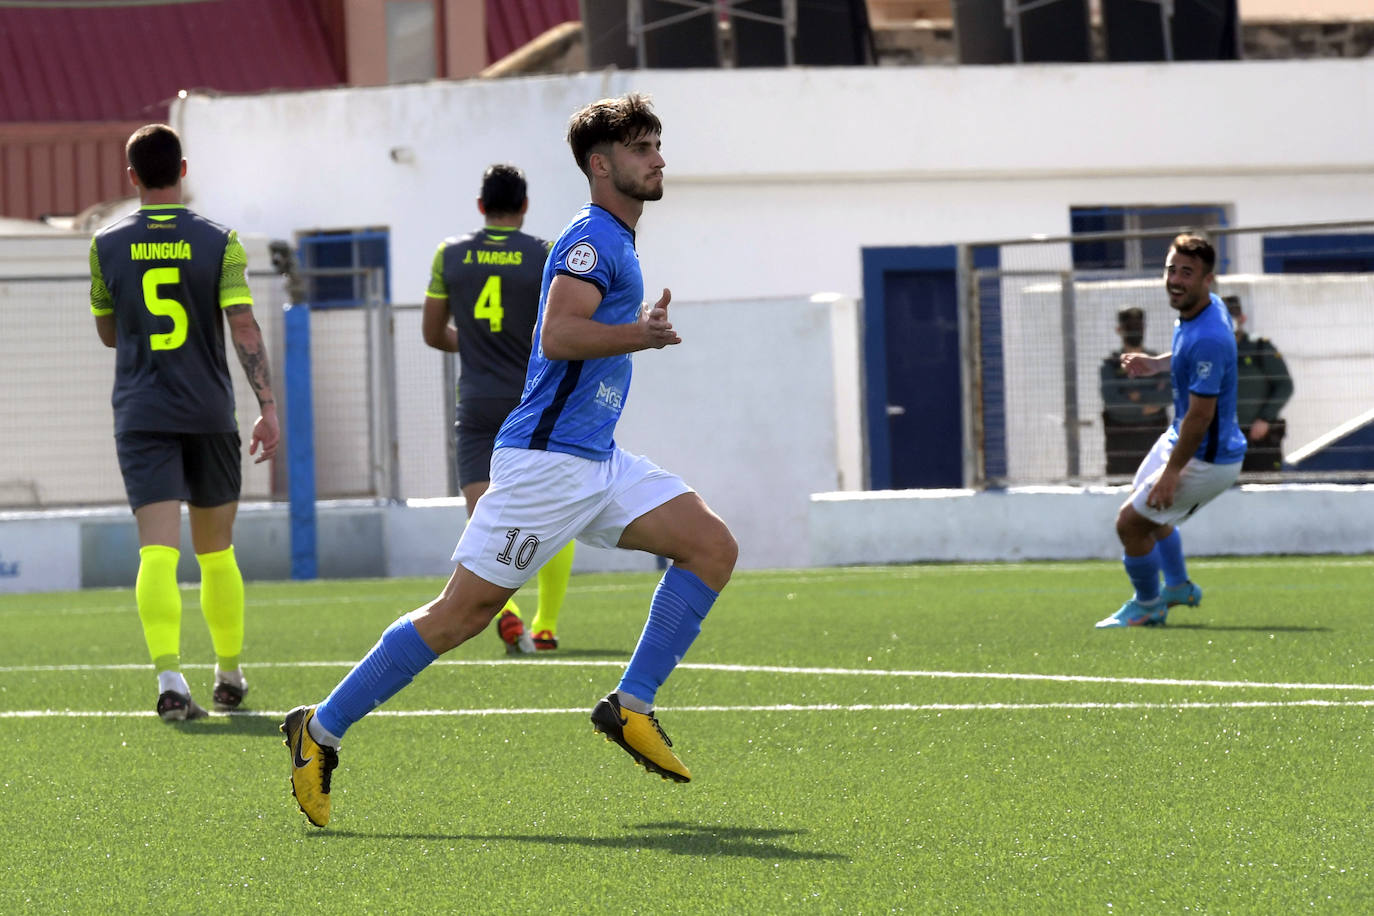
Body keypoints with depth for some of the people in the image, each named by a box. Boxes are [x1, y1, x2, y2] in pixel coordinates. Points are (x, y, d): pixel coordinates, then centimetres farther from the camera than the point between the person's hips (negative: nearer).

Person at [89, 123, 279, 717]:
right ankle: (230, 677, 25)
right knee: (216, 551, 16)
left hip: (141, 417, -1)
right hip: (209, 413, 1)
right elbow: (244, 327, -8)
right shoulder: (218, 242, -1)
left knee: (158, 552, -10)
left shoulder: (107, 246, 2)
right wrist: (268, 406, -8)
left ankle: (170, 678, -27)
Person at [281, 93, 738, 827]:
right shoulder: (590, 237, -11)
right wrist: (643, 335, -28)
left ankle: (631, 706, -3)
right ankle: (320, 731, 2)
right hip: (545, 460, -9)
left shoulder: (615, 243, 19)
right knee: (462, 613, -8)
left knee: (712, 545, -4)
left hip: (597, 463, 9)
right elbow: (557, 335, -26)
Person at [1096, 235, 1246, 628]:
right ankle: (1178, 586, 47)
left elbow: (1200, 415, -30)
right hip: (1178, 438, 10)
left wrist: (1172, 472, -24)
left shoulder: (1208, 338, -33)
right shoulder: (1200, 309, -3)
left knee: (1131, 522, -2)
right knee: (1150, 509, 29)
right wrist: (1154, 364, 6)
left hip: (1206, 459, -10)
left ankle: (1147, 606, 21)